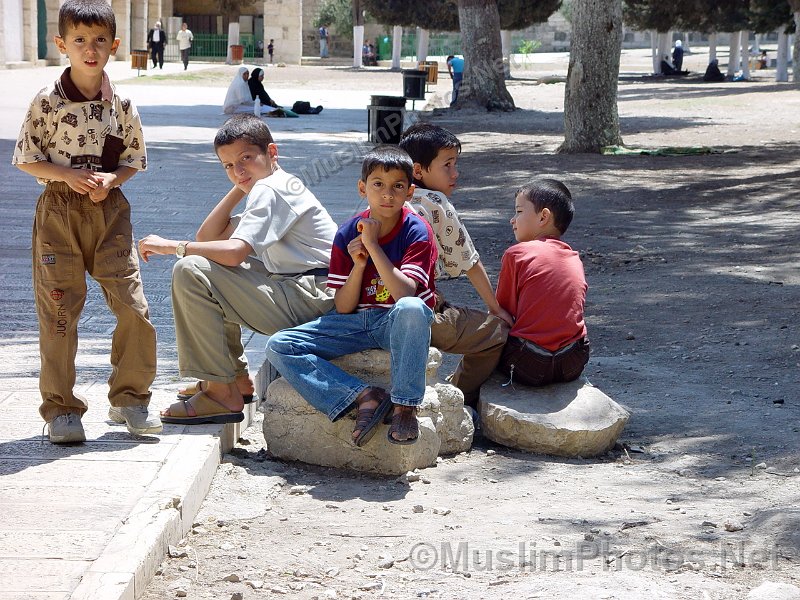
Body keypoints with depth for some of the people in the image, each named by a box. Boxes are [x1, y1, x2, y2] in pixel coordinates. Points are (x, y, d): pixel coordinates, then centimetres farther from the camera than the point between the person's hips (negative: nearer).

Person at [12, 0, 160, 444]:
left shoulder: (121, 105, 2)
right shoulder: (48, 101, -5)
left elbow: (134, 160, 10)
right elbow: (26, 159, -1)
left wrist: (110, 179, -10)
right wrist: (68, 175, -15)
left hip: (109, 211, 2)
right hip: (58, 210, -2)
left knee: (133, 307, -2)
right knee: (58, 311, 0)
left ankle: (129, 398, 15)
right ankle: (60, 409, 10)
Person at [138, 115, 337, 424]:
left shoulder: (269, 190, -11)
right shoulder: (274, 186, 21)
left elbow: (235, 251, -26)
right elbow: (208, 238, 16)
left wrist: (171, 245, -16)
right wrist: (239, 189, 10)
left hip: (310, 300, -11)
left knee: (190, 272, -17)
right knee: (210, 266, 27)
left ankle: (223, 393, -14)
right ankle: (236, 378, 23)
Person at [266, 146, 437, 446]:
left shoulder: (416, 231, -9)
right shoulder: (348, 233, 0)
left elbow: (405, 293, -23)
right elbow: (343, 308, -1)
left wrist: (373, 245, -20)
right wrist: (358, 264, -17)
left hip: (398, 324, -4)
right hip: (357, 323, 4)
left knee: (410, 308, -41)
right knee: (279, 346, -15)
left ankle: (405, 405, -28)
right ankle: (365, 396, -26)